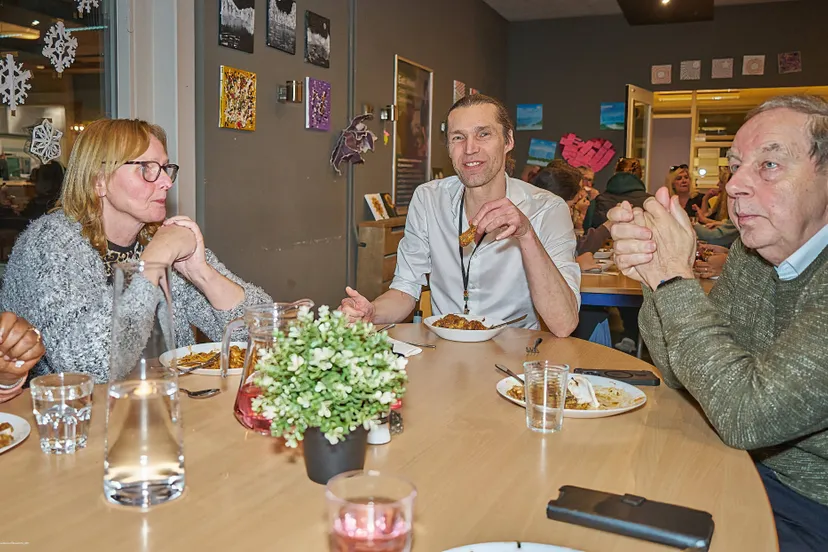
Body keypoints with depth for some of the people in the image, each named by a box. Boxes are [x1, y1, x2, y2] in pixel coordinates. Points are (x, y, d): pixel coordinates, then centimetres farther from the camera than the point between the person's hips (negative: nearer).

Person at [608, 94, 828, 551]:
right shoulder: (751, 251, -1)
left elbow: (747, 416, -32)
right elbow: (680, 372, 2)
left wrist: (675, 278, -26)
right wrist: (656, 277, -15)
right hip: (765, 474, 6)